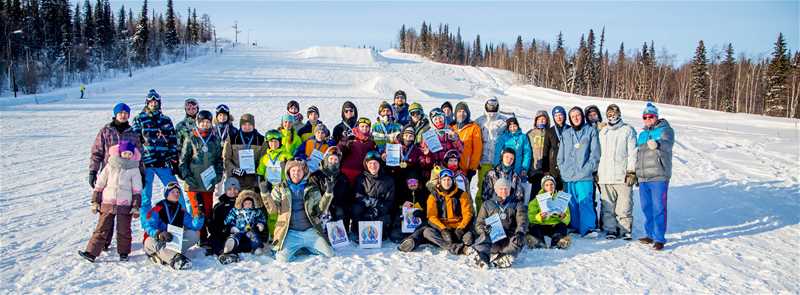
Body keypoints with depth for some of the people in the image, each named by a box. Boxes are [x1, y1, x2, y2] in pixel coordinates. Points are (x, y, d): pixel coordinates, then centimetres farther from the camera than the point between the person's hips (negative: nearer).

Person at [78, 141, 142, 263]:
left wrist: (136, 207, -4)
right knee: (101, 229, 0)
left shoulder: (134, 169, -1)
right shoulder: (110, 166, 3)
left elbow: (137, 190, 0)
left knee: (123, 230, 6)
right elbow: (99, 185, 8)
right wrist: (95, 202, 6)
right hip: (107, 203, 1)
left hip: (125, 206, -1)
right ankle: (91, 252, -1)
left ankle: (123, 253, 20)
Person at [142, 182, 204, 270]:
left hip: (174, 241, 5)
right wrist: (159, 234, -39)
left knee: (194, 234, -15)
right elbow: (148, 226, -19)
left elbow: (194, 225, -5)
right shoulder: (158, 209, -8)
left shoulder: (181, 211, 5)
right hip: (154, 239, -4)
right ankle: (174, 259, -64)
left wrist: (198, 217, -26)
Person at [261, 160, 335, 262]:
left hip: (310, 231, 2)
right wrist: (265, 193, -15)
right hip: (291, 233, -1)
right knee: (283, 259, -22)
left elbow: (320, 209, 4)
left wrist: (328, 193, -9)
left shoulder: (312, 189, 9)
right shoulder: (280, 188, 7)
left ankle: (308, 247, 19)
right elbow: (272, 209, -1)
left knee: (329, 254, -9)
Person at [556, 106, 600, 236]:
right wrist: (564, 170, 4)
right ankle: (573, 228, 11)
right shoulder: (565, 134, 18)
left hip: (585, 177, -4)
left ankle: (587, 229, -6)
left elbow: (595, 154, 0)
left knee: (585, 203, -10)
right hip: (568, 177, 4)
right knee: (571, 204, 4)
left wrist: (586, 169, -9)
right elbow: (561, 156, 17)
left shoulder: (591, 131, 7)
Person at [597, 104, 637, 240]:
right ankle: (610, 229, 11)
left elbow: (633, 152, -1)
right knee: (607, 206, 3)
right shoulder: (602, 132, 17)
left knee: (624, 204, -4)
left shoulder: (628, 130, 3)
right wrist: (597, 172, 14)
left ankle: (625, 229, 6)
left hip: (622, 175, -4)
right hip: (605, 176, 4)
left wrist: (631, 171, -8)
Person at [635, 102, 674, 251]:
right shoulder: (642, 134, 20)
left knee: (659, 208, -7)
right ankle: (650, 234, 22)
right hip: (643, 178, 7)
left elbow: (667, 143, -23)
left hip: (659, 177, -7)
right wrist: (636, 174, 26)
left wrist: (657, 144, -46)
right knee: (647, 208, 11)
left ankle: (659, 238, -4)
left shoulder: (665, 130, -1)